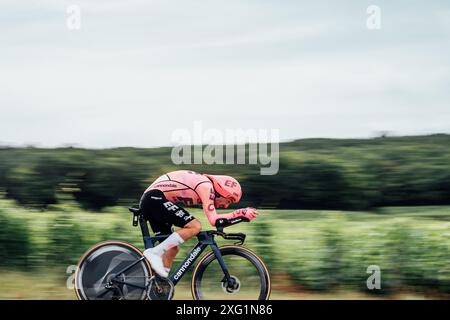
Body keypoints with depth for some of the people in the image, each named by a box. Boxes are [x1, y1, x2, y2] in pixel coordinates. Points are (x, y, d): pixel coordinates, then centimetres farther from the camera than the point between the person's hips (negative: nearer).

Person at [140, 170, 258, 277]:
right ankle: (154, 253, -19)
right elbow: (213, 219, -17)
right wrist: (241, 213, -11)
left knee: (172, 248, 10)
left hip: (148, 202, 10)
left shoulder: (201, 183, 19)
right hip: (156, 199, -10)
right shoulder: (206, 186, -9)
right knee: (195, 226, -18)